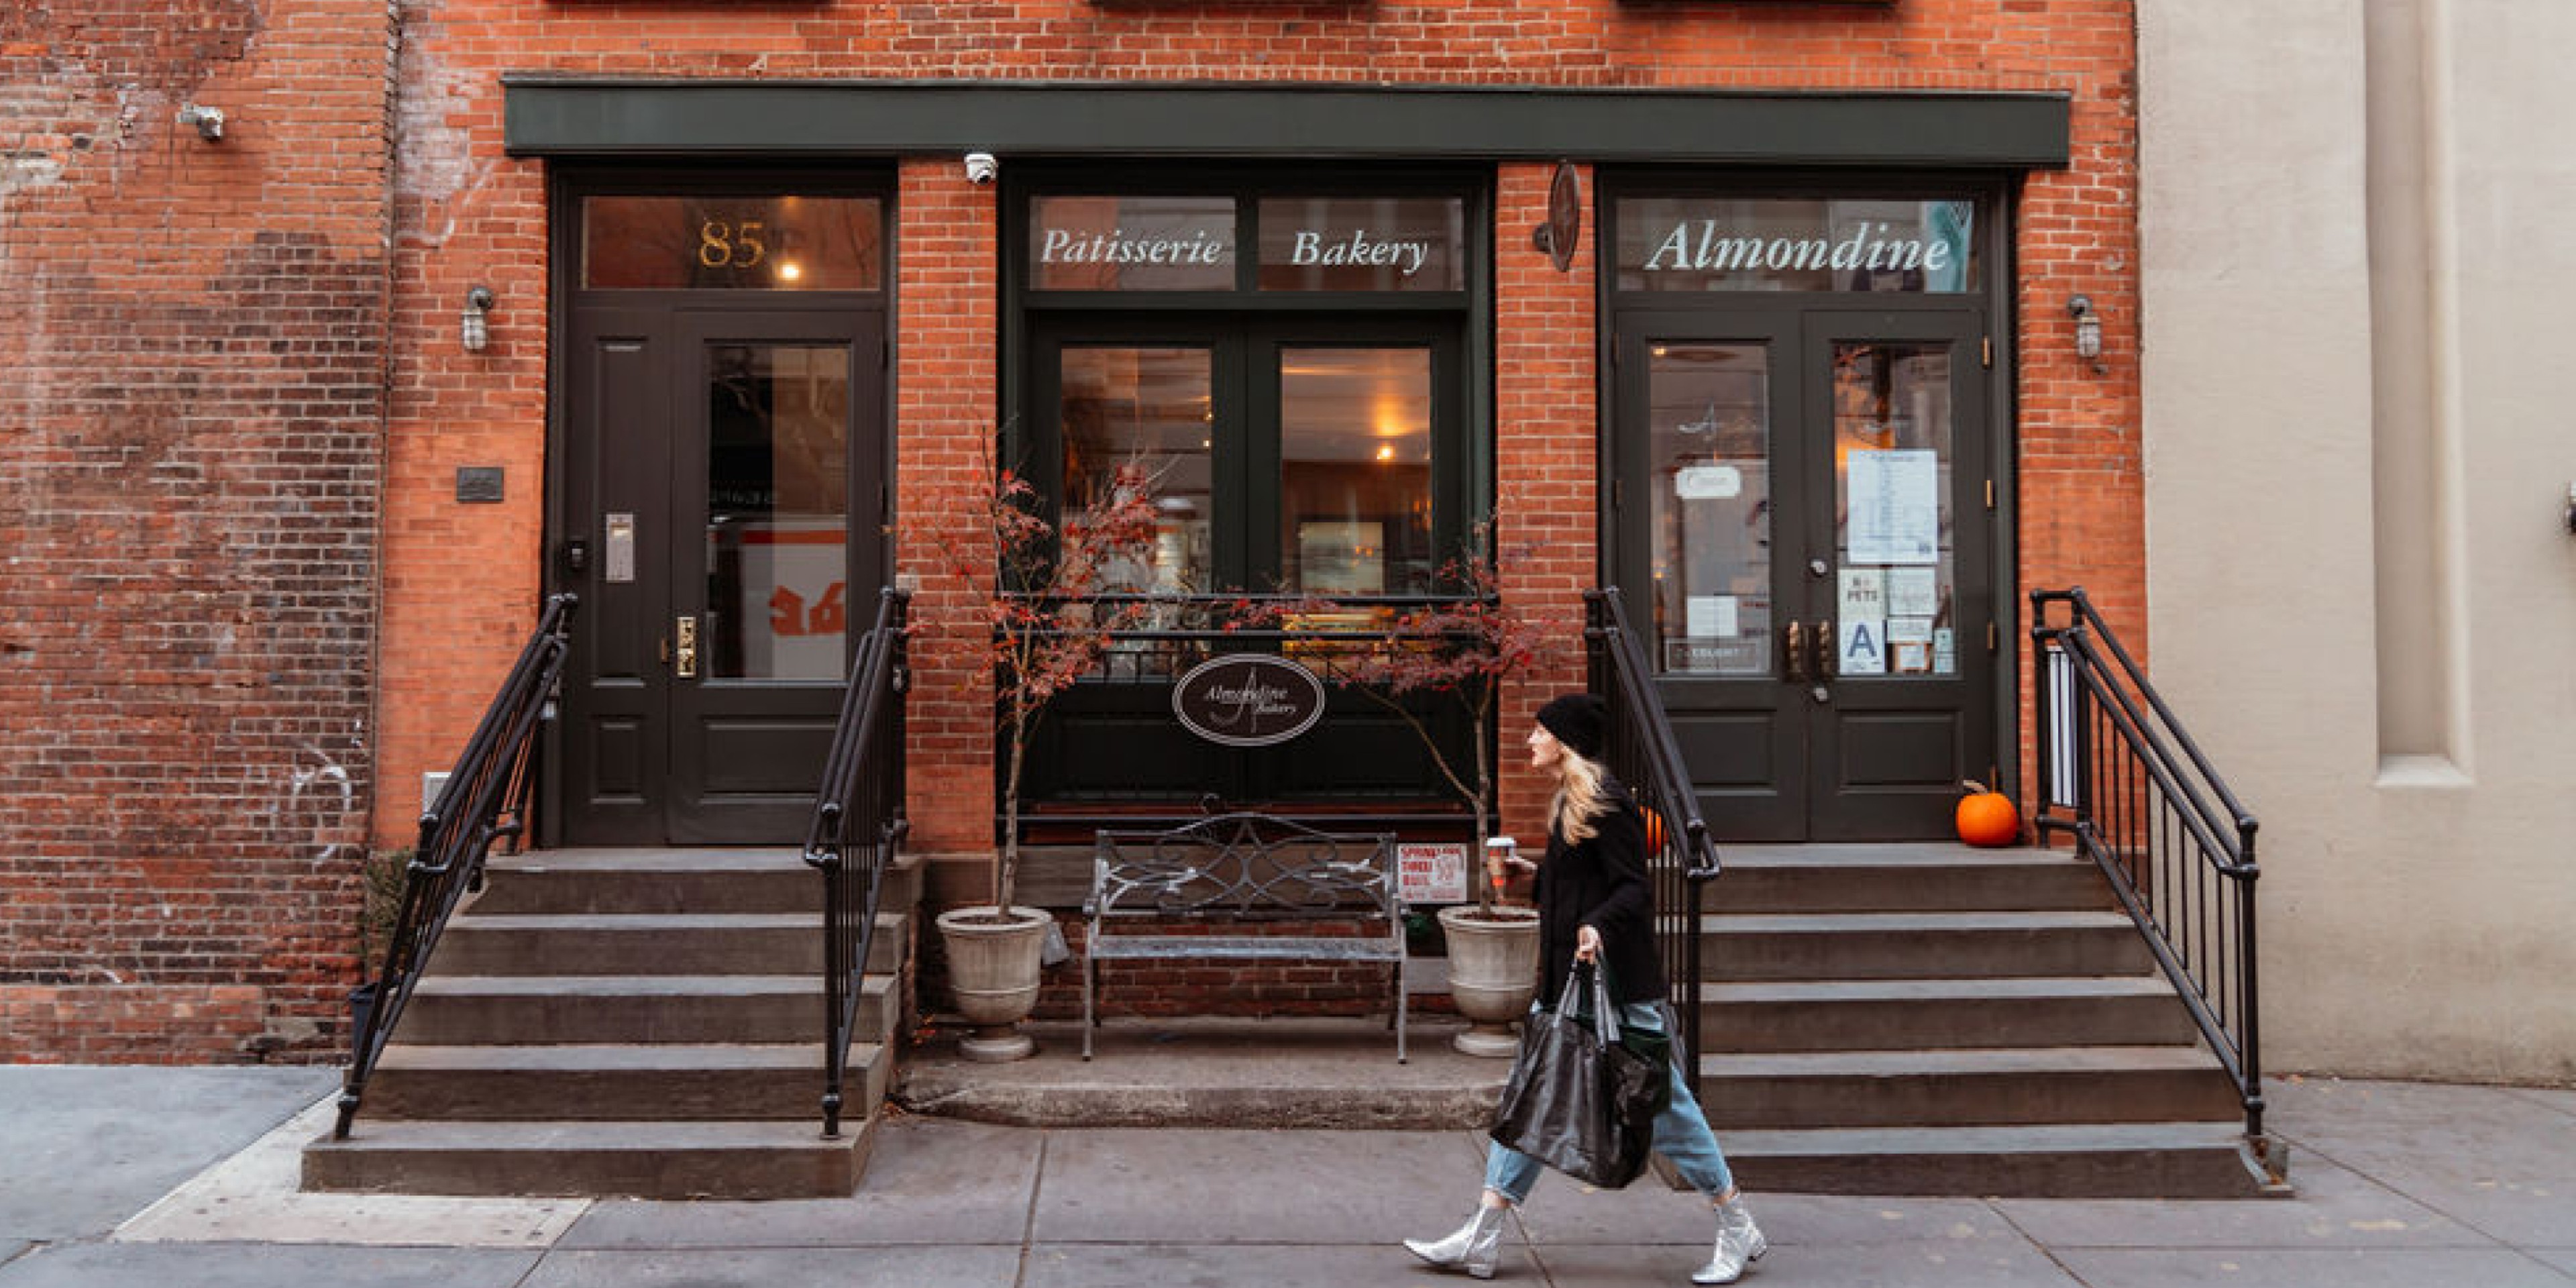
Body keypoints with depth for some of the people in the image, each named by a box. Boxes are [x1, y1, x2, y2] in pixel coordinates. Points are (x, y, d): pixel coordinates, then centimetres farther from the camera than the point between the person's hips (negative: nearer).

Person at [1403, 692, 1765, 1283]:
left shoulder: (1603, 800, -14)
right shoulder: (1569, 802, 14)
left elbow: (1635, 888, -19)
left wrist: (1598, 926, -35)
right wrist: (1521, 870, 28)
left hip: (1613, 983, -10)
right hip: (1569, 981, 10)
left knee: (1661, 1103, 1)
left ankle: (1738, 1231, 18)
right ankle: (1481, 1240, 12)